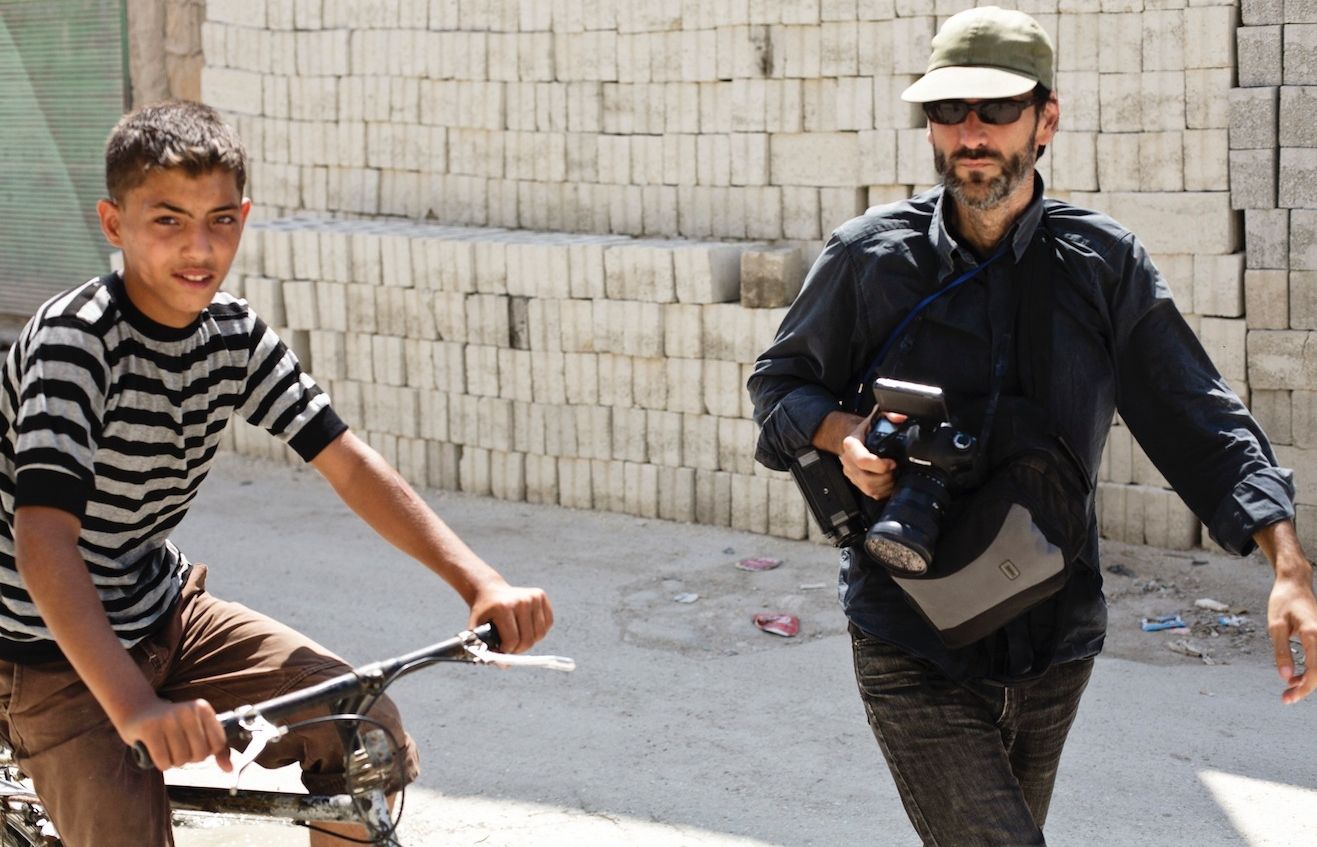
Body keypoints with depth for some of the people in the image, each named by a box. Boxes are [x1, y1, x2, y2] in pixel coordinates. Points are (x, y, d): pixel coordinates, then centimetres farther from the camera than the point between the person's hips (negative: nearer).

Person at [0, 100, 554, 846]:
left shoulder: (238, 335, -4)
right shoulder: (76, 339, -25)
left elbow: (350, 465, -7)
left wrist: (482, 582, -21)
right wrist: (136, 708, -48)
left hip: (161, 615, 6)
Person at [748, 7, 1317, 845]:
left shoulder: (1107, 264, -2)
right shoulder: (869, 258, -5)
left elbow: (1199, 422, -3)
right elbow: (779, 381, 9)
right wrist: (844, 435, -15)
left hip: (1054, 647, 3)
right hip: (912, 644, -3)